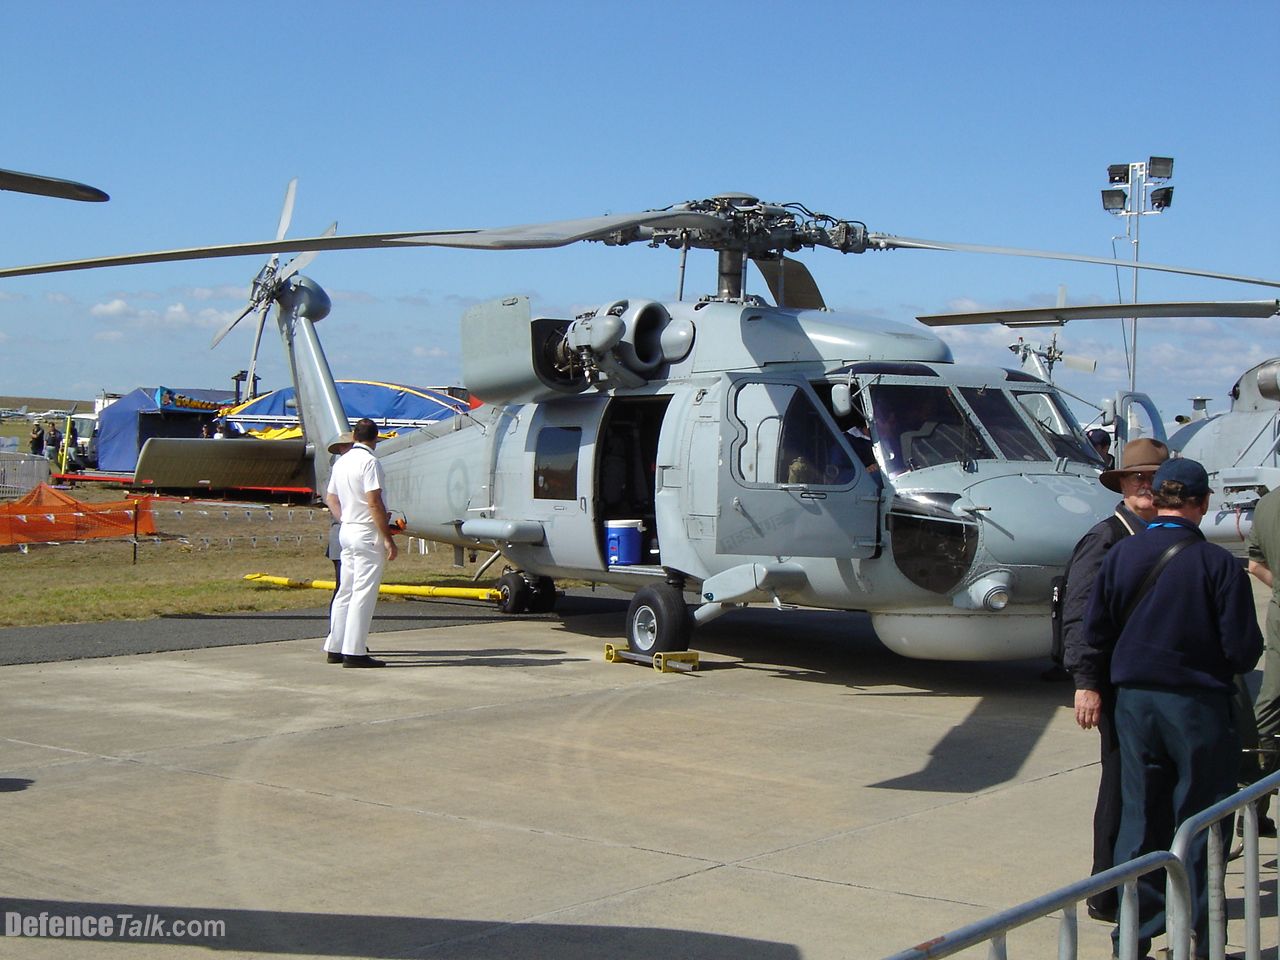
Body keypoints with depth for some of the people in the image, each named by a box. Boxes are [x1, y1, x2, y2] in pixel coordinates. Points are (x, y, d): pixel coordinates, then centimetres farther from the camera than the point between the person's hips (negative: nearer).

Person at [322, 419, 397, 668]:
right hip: (368, 535, -9)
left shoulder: (341, 462, 13)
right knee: (364, 593, -6)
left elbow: (330, 498, 20)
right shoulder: (369, 462, -13)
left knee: (346, 591, 14)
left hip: (347, 531, 9)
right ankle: (354, 652, -7)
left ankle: (335, 648, 17)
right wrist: (388, 538, -15)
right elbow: (374, 502, -18)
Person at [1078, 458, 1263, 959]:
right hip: (1199, 705, -3)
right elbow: (1243, 649, -11)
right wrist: (1231, 664, 11)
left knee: (1139, 817, 12)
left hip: (1134, 701, 4)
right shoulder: (1217, 563, -13)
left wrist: (1091, 685, 18)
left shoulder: (1120, 554, -2)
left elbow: (1094, 630, 3)